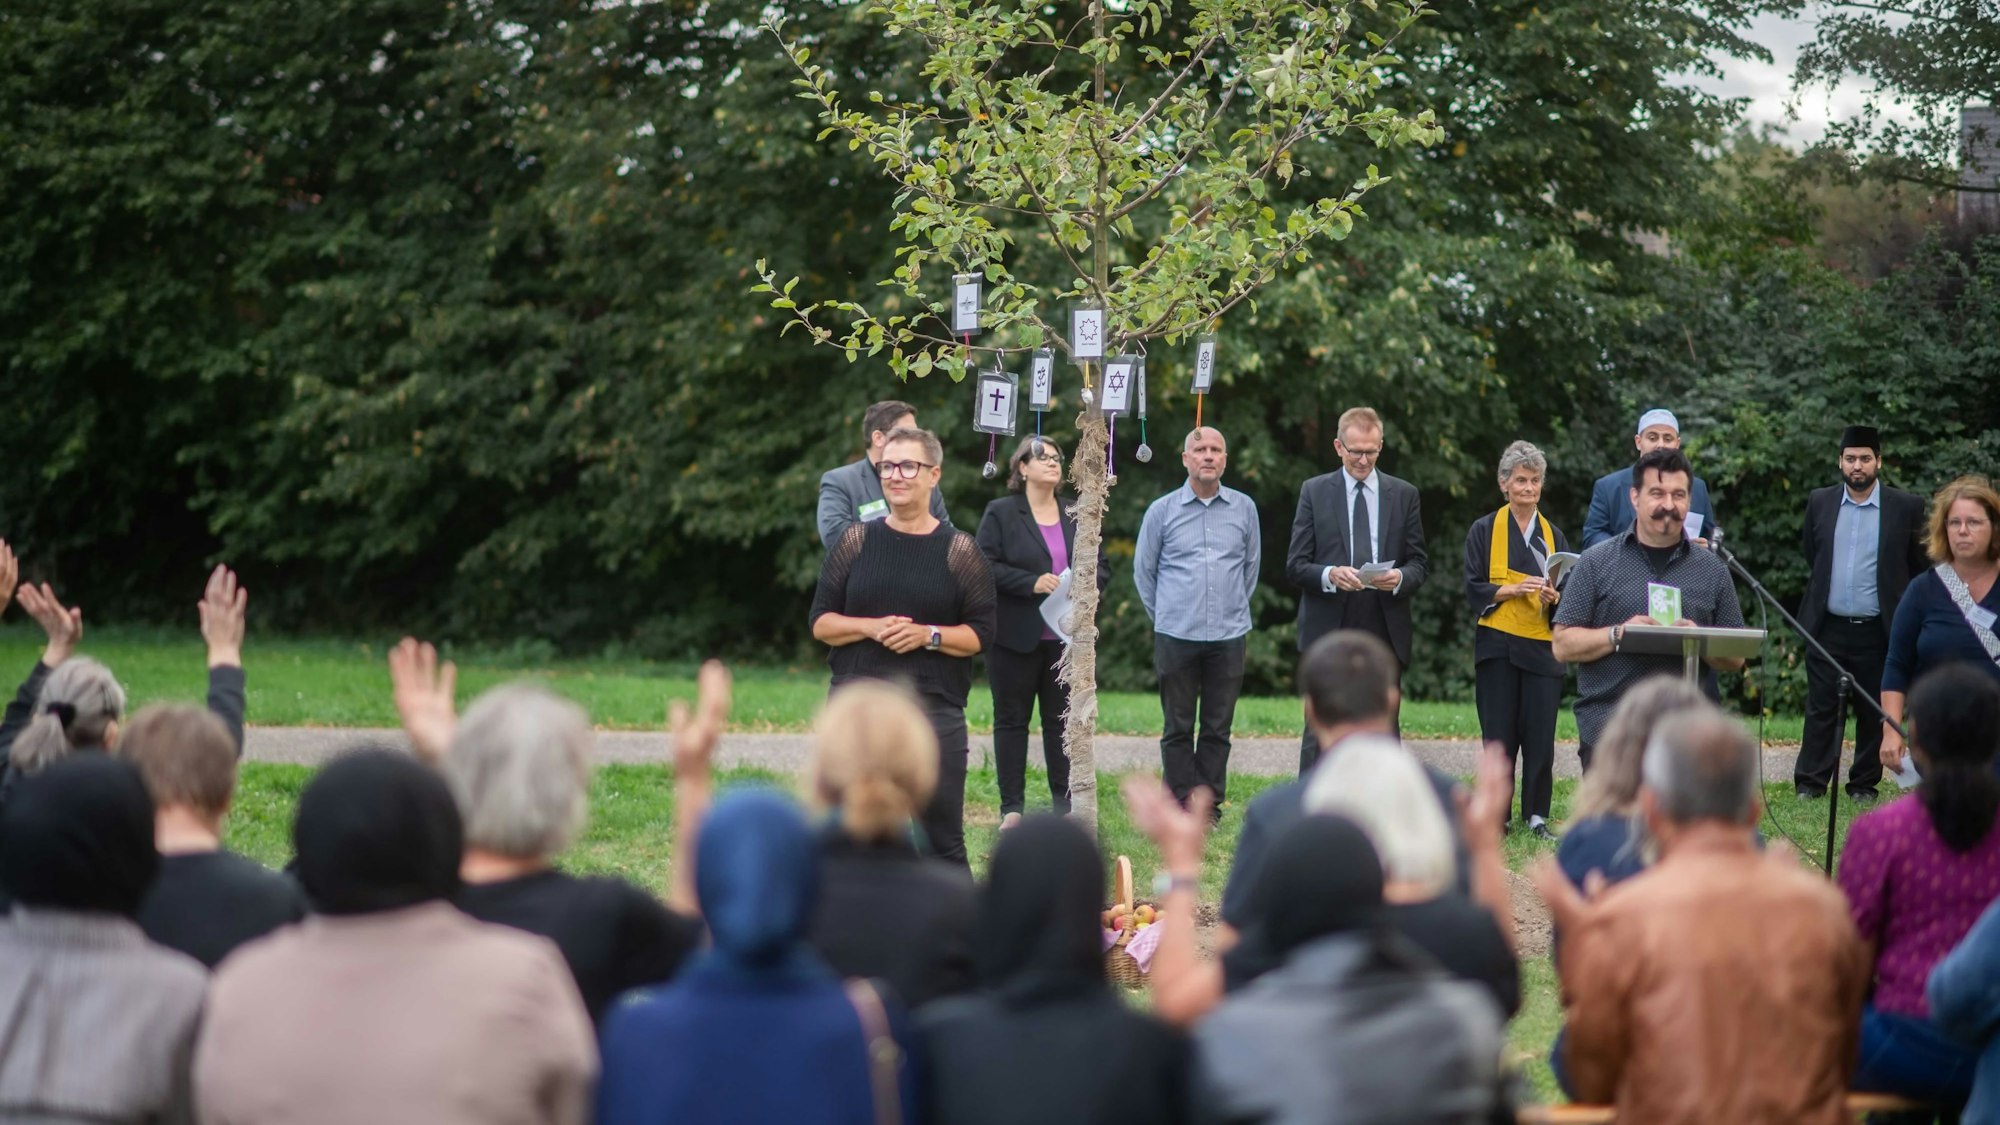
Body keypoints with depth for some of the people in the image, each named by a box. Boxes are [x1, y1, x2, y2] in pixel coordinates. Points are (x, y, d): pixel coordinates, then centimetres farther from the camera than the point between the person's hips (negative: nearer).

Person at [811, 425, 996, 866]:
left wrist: (928, 635, -15)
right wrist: (871, 628, -11)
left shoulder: (959, 550, 3)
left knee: (943, 837, 0)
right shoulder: (856, 541, 8)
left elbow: (981, 634, 2)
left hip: (935, 709, -2)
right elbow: (820, 622, 7)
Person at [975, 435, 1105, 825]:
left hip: (1066, 638, 4)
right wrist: (1032, 583, -21)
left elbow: (1102, 566, 13)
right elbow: (987, 566, -11)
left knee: (1063, 719, 6)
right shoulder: (1001, 514, -1)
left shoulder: (1078, 517, 12)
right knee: (1012, 719, 3)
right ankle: (1012, 806, 6)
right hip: (1016, 637, -3)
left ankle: (1064, 803, 12)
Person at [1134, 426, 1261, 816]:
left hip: (1229, 637, 1)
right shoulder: (1162, 510, 2)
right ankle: (1181, 806, 8)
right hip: (1176, 637, -1)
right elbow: (1143, 570, 11)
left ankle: (1210, 803, 10)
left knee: (1218, 728, 4)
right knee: (1177, 728, 3)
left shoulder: (1244, 508, 6)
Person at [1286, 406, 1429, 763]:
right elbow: (1295, 565, 2)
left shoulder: (1404, 495, 11)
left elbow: (1420, 563, 10)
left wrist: (1400, 578, -14)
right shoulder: (1314, 492, 6)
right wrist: (1329, 575, -19)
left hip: (1385, 634, 2)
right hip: (1328, 632, -2)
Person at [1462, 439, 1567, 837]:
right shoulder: (1484, 531, 6)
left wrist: (1554, 597, -11)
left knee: (1540, 736, -3)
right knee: (1499, 735, -1)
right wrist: (1513, 590, -16)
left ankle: (1536, 815, 6)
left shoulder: (1553, 535, 14)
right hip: (1498, 644, -2)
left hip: (1542, 645, 2)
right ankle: (1498, 816, 6)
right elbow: (1474, 589, 0)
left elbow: (1570, 592, 11)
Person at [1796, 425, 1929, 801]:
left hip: (1878, 630, -2)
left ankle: (1865, 783, 14)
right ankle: (1811, 782, 6)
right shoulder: (1819, 502, 6)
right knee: (1820, 707, 2)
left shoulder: (1906, 508, -1)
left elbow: (1920, 566, 6)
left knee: (1873, 711, 5)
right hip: (1828, 626, 2)